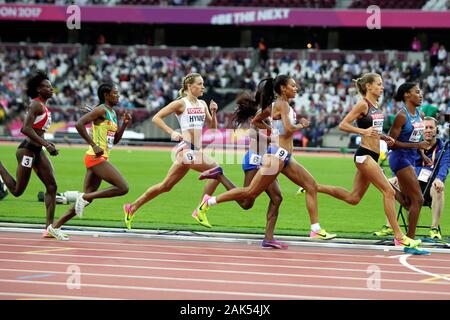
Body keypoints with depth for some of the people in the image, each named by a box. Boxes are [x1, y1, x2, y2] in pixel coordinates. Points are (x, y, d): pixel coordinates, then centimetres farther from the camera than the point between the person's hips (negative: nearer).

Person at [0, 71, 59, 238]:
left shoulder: (43, 106, 15)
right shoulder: (36, 105, -15)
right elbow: (26, 129, -24)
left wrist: (46, 144, 19)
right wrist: (46, 144, -26)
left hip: (37, 151, 10)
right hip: (27, 150, -10)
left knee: (52, 186, 0)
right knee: (17, 191, -2)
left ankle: (49, 227, -2)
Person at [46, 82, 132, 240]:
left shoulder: (112, 113, 19)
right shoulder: (101, 110, -9)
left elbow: (115, 140, 25)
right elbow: (79, 124, -20)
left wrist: (124, 124, 10)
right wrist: (94, 145, -20)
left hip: (102, 159, 10)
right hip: (96, 158, -9)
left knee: (87, 198, 8)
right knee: (123, 188, -15)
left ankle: (55, 227, 11)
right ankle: (84, 197, -9)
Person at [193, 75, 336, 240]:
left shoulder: (275, 105, 16)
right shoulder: (282, 104, -11)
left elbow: (255, 121, 25)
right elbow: (289, 129, -23)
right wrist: (301, 125, -4)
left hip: (286, 157, 10)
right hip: (277, 153, -10)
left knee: (312, 186, 4)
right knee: (251, 192, -5)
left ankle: (315, 230, 2)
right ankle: (209, 201, 4)